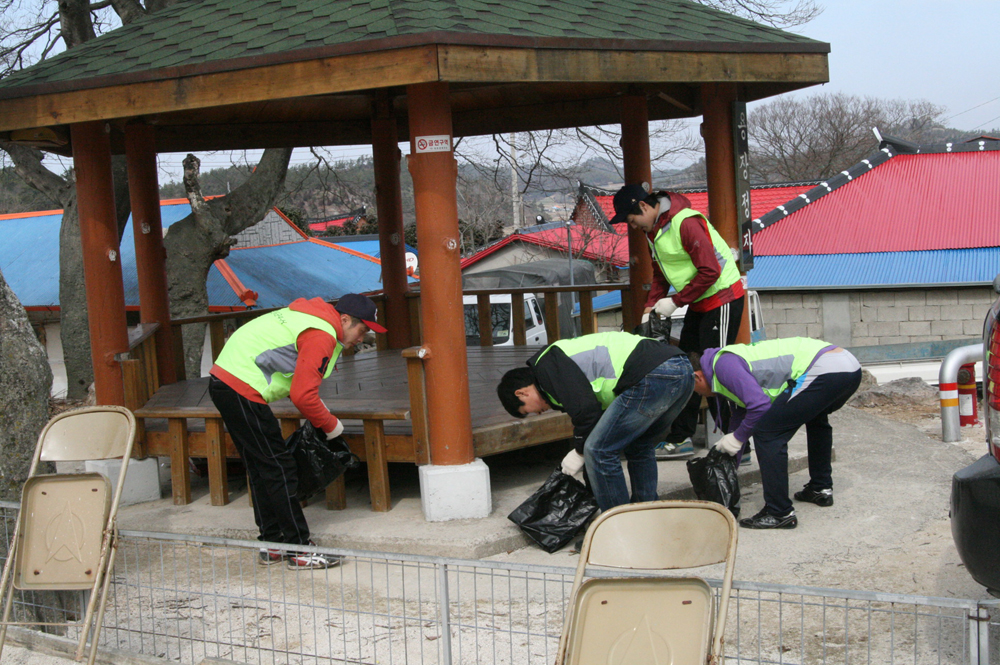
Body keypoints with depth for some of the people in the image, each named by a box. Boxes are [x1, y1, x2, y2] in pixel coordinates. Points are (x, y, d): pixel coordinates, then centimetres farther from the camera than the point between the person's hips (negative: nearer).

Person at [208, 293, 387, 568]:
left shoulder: (311, 316, 17)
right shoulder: (322, 336, -15)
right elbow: (302, 396, -17)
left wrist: (317, 407, 19)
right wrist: (330, 424, -3)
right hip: (242, 390, -11)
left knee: (260, 469, 16)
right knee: (279, 470, -5)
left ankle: (272, 544, 23)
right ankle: (299, 549, 0)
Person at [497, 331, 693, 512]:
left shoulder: (547, 365, 2)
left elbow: (585, 409, -7)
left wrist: (580, 451, 8)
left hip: (653, 376, -11)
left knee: (599, 451, -1)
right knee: (639, 447, 28)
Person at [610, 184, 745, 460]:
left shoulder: (687, 223, -22)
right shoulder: (653, 230, 8)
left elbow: (710, 271, -25)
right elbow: (660, 274, 17)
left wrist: (675, 302, -19)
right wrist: (650, 308, 3)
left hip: (722, 299, -10)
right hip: (699, 303, 10)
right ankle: (680, 440, 18)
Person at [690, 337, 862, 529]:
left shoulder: (723, 364, -2)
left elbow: (760, 405, -14)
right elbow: (741, 413, 40)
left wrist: (737, 438, 2)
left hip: (825, 370, -11)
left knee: (767, 432, -7)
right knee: (816, 418, 39)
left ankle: (780, 514, -5)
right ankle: (821, 488, 44)